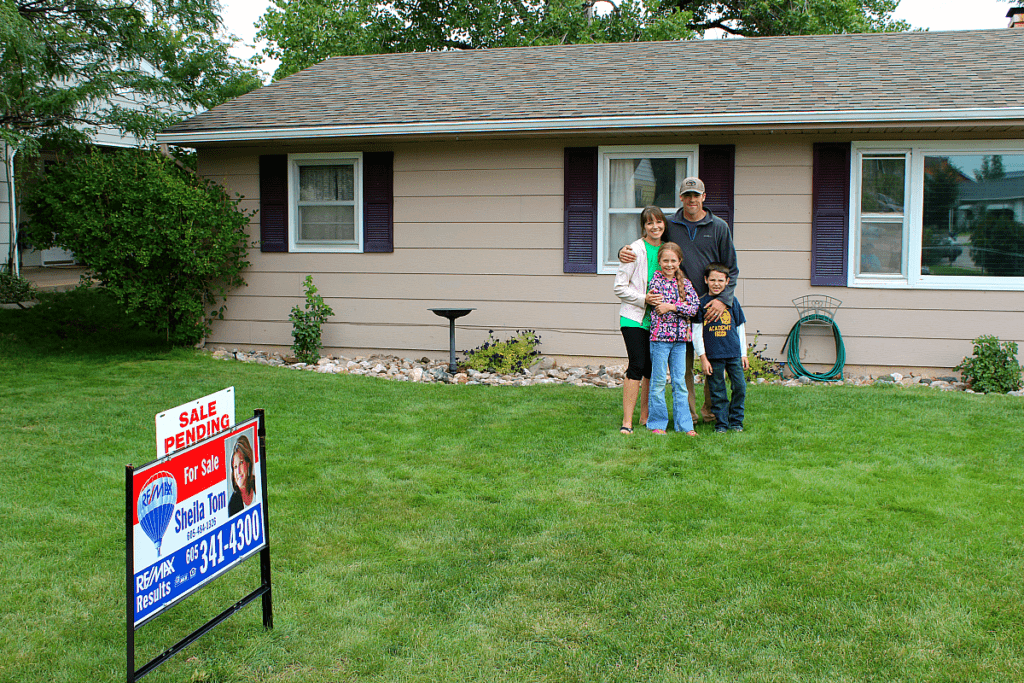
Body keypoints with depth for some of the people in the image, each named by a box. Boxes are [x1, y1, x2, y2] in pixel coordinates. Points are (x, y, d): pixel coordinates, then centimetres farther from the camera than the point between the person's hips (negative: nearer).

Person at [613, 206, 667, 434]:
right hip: (634, 317, -5)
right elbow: (620, 287, -7)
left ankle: (645, 416, 22)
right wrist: (644, 298, -18)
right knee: (637, 365, -13)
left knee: (653, 368, 7)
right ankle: (627, 421, -10)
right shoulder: (635, 250, -6)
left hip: (658, 319, 5)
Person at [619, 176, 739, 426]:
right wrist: (624, 251, -7)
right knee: (683, 362, 0)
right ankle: (688, 412, 9)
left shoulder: (719, 227, 5)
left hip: (711, 305, 0)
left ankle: (711, 410, 16)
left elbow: (731, 269, 6)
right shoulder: (669, 226, 7)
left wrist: (724, 298, -7)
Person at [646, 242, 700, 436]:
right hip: (659, 335, -3)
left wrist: (672, 307, -12)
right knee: (658, 381, 1)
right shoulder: (655, 279, 0)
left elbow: (695, 306, -2)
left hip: (680, 338, 3)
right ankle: (657, 423, 11)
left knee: (680, 381, 7)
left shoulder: (685, 283, 8)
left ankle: (684, 424, 12)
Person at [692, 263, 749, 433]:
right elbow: (697, 332, 0)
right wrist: (702, 358, -4)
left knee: (740, 387, 1)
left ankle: (736, 421, 15)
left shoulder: (732, 302, 7)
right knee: (717, 392, 2)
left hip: (734, 354, 2)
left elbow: (741, 329, 14)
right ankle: (721, 423, 13)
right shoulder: (701, 303, -1)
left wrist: (743, 354, 12)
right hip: (713, 356, -2)